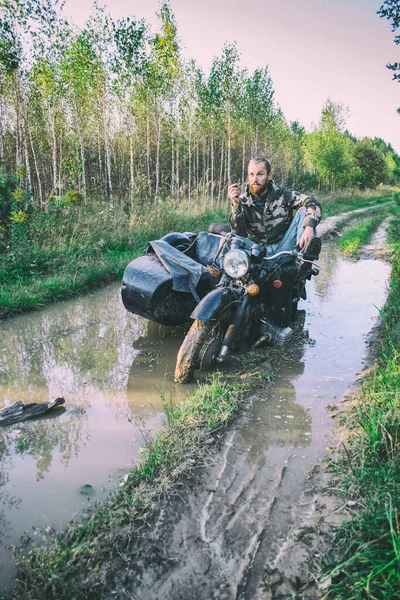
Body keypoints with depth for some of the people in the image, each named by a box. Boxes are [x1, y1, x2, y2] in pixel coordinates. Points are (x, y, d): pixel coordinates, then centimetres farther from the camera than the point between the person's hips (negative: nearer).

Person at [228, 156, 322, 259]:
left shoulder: (282, 193, 0)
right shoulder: (242, 201, 1)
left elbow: (313, 204, -11)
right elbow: (239, 234, -10)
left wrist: (309, 227, -32)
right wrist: (236, 205, -23)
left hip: (284, 247, 2)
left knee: (304, 211, -17)